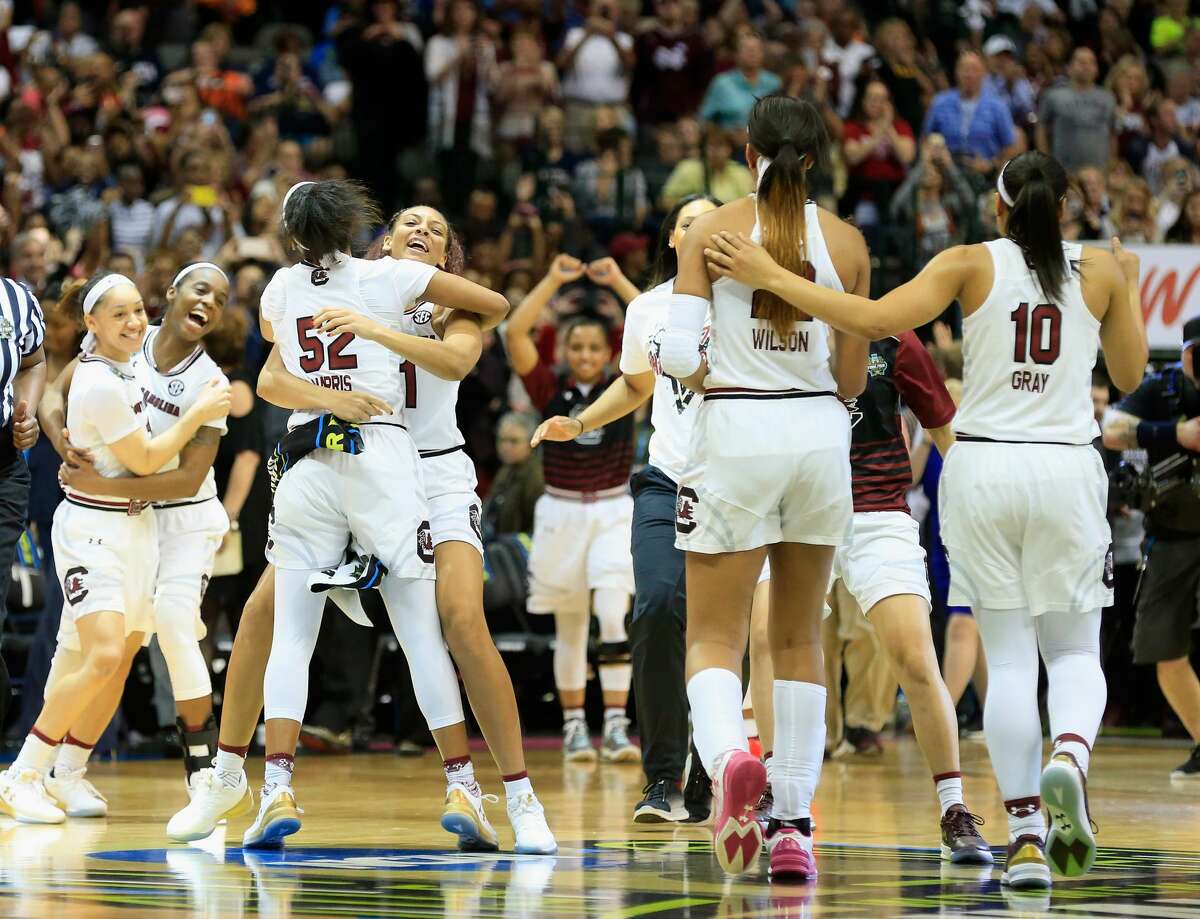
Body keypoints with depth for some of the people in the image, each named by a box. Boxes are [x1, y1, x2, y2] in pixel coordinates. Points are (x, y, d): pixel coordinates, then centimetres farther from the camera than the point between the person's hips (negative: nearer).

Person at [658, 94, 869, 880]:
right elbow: (853, 378, 5)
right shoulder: (847, 241, 3)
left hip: (737, 432, -2)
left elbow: (677, 356, -9)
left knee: (714, 639, 1)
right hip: (820, 433, 2)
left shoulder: (712, 232, -2)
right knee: (799, 639, 15)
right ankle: (795, 825, 12)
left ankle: (730, 758, -31)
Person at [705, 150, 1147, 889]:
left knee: (1009, 658, 6)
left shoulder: (972, 264, -1)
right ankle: (1069, 760, -23)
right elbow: (1129, 375, 15)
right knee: (1075, 653, 10)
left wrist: (771, 277, -8)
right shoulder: (1102, 270, 4)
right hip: (1066, 468, 0)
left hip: (982, 467, 0)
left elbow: (879, 319, -13)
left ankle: (1027, 837, 1)